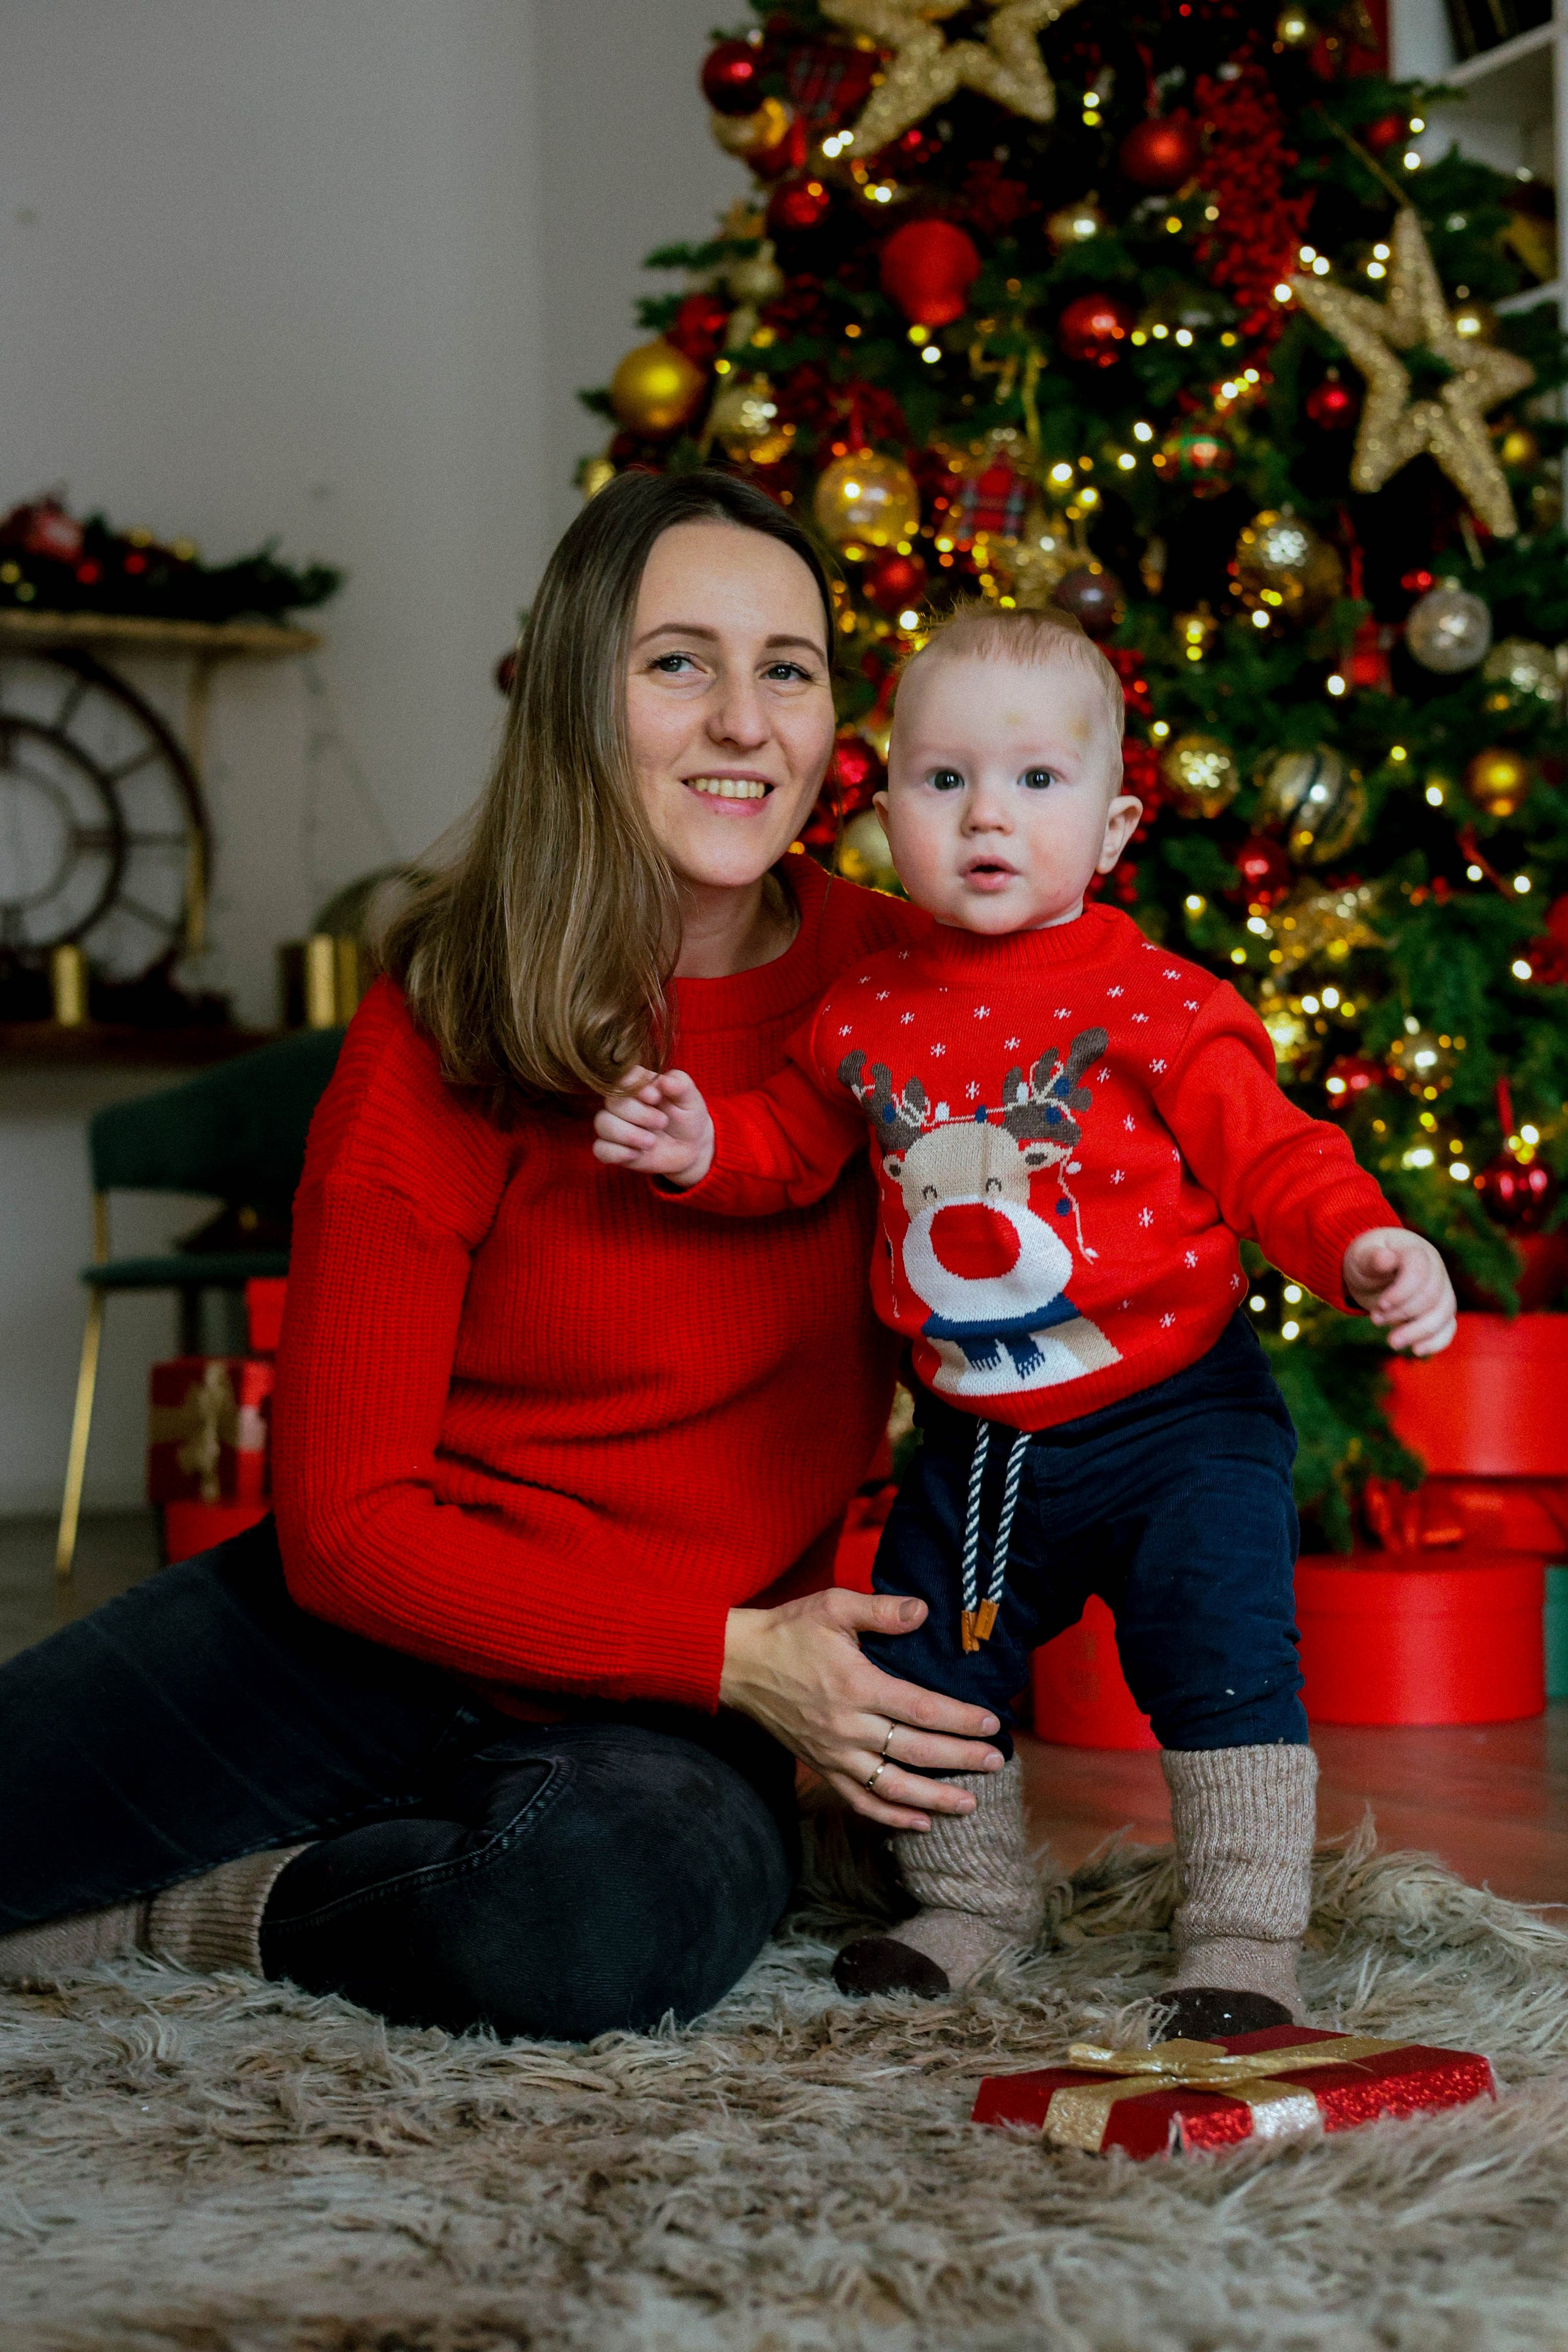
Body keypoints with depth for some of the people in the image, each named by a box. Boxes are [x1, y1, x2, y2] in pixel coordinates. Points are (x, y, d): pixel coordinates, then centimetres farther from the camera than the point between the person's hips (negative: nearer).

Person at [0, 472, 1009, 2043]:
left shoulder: (898, 986, -6)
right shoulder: (442, 1039, -12)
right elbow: (345, 1521, -12)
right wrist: (732, 1655, -21)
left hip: (654, 1713, 2)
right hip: (367, 1628, -1)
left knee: (620, 1919, -35)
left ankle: (233, 1912, -6)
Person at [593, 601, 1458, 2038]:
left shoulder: (1155, 1002, -13)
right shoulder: (869, 1014, 1)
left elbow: (1274, 1151, -13)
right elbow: (794, 1147, 16)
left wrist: (1364, 1245, -30)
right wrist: (704, 1146, -3)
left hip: (1176, 1421, -4)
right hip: (977, 1445, 5)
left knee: (1224, 1655, -10)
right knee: (921, 1664, 13)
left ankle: (1244, 1945, 7)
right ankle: (971, 1901, 36)